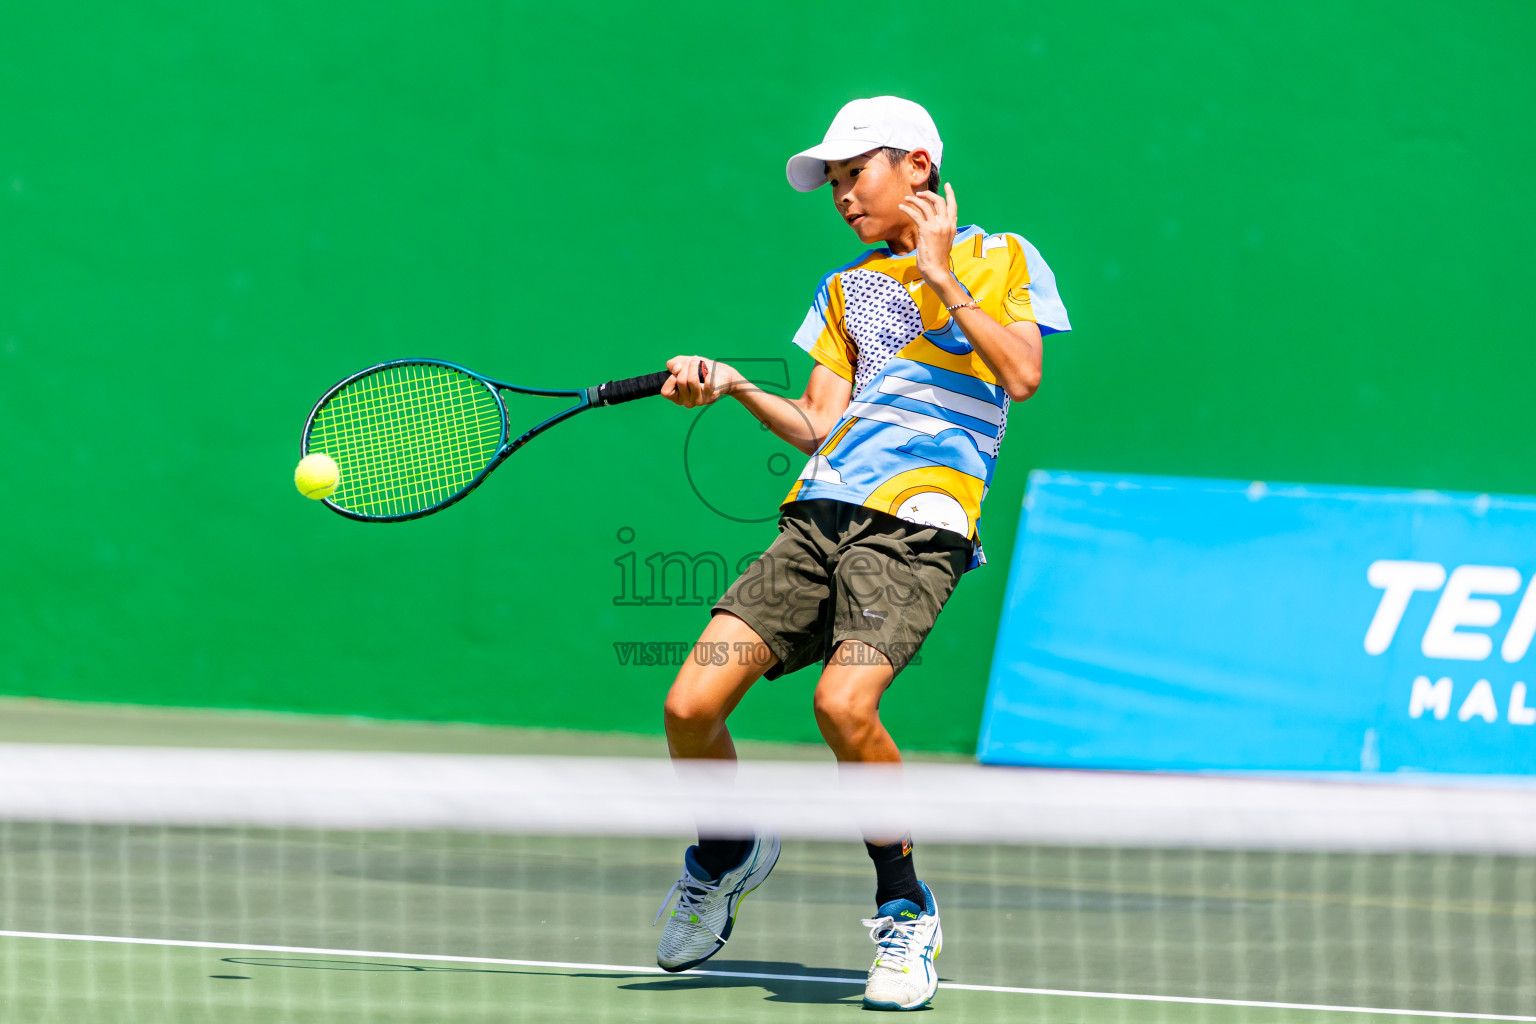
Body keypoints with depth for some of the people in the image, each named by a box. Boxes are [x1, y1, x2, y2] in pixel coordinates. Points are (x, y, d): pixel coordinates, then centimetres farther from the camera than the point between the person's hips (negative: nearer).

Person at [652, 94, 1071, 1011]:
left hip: (918, 521, -5)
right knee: (692, 707, -9)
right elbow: (819, 425, 18)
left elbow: (1022, 376, -6)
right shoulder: (847, 289, 26)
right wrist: (734, 387, 4)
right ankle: (728, 851, 21)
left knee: (845, 703, -29)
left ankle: (905, 910, -8)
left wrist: (942, 278, -5)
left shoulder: (997, 258, 11)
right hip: (819, 515, 5)